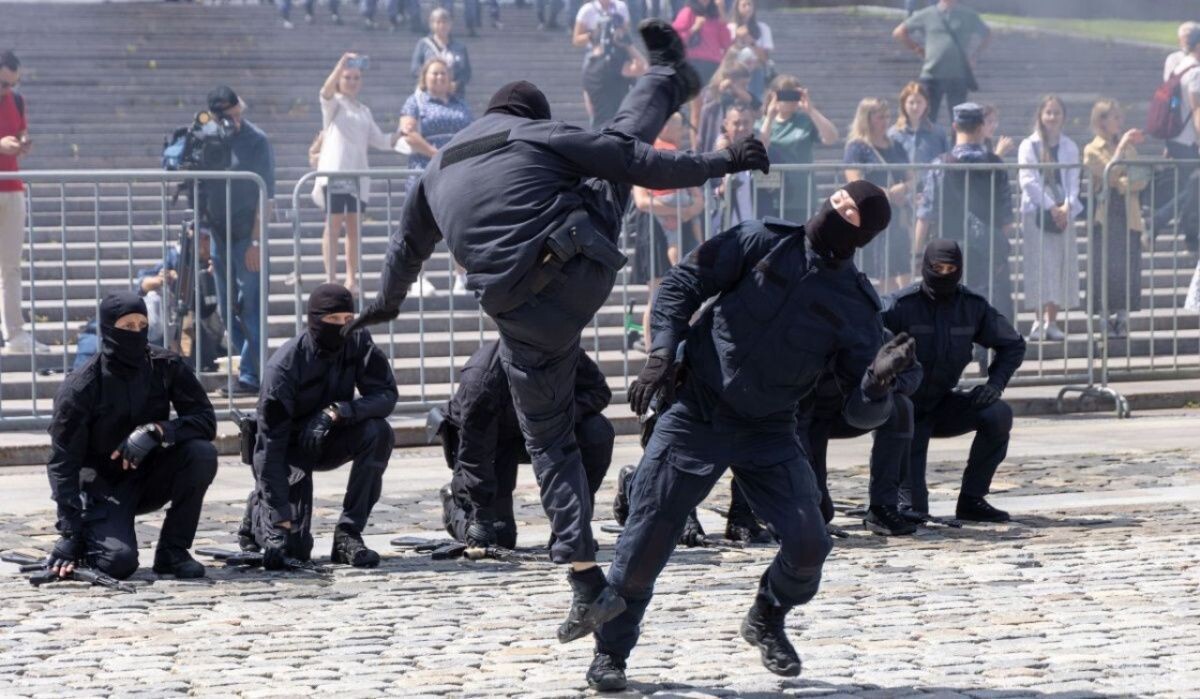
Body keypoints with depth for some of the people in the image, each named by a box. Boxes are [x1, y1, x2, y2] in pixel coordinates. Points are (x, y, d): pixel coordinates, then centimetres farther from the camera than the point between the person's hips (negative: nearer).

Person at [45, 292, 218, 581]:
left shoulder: (165, 367, -9)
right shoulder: (81, 387, -17)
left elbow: (206, 420, -12)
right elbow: (62, 462, -16)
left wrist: (155, 431, -31)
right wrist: (70, 534, -24)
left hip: (151, 478, 4)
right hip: (104, 487, -3)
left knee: (202, 453, -25)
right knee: (119, 561, -28)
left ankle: (173, 551, -11)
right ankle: (88, 535, 9)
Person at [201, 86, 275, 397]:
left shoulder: (256, 141, -8)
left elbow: (266, 196, -9)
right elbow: (198, 186, 14)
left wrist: (256, 240, -13)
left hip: (246, 235, -6)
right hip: (219, 235, 6)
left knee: (249, 309, -5)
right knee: (227, 309, 11)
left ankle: (250, 376, -3)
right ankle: (247, 369, 19)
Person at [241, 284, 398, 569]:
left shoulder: (358, 342, -14)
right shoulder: (284, 365, -27)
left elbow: (386, 394, -18)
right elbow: (269, 443, -28)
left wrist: (340, 411, -38)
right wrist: (280, 518, -33)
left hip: (329, 439, 4)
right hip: (292, 449, -4)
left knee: (378, 433, -28)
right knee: (294, 548, -17)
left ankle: (348, 535, -18)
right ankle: (259, 512, 21)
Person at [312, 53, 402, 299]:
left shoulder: (365, 111, 20)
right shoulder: (333, 104, 2)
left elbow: (379, 141, 21)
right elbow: (327, 90, -21)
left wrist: (400, 135, 6)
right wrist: (343, 62, -30)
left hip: (358, 173, 5)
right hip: (335, 171, -5)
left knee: (354, 227, 6)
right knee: (334, 225, -7)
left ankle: (352, 279, 10)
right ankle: (331, 279, -8)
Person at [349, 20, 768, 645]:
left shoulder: (438, 171, 20)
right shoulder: (539, 136, 6)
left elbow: (407, 248, 35)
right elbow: (632, 161, 1)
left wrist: (387, 303, 54)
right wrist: (719, 163, 7)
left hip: (526, 320, 2)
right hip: (586, 271, -2)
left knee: (549, 443, 14)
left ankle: (589, 586, 2)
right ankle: (667, 74, 56)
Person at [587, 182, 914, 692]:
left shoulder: (856, 308, -4)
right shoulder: (764, 242, -5)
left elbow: (861, 412, -7)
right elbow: (684, 283, -2)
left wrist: (878, 381, -29)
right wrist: (663, 353, -14)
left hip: (768, 435, 1)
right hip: (695, 414, -1)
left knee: (808, 544, -11)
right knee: (646, 539, -6)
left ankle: (767, 622, 22)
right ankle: (610, 652, 13)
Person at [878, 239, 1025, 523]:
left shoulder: (973, 306, -3)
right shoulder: (901, 305, -18)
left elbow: (1013, 345, 9)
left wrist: (995, 383, -8)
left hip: (942, 406, 4)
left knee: (999, 414, -22)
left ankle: (971, 499, -9)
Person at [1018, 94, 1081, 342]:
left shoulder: (1069, 148, 10)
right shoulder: (1029, 146, 0)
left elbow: (1073, 181, 5)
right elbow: (1028, 180, -8)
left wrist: (1067, 206, -13)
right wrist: (1051, 207, -15)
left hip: (1063, 213, 3)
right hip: (1036, 212, -3)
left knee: (1061, 265, 1)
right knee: (1039, 266, -9)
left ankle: (1052, 322, 5)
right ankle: (1040, 321, -9)